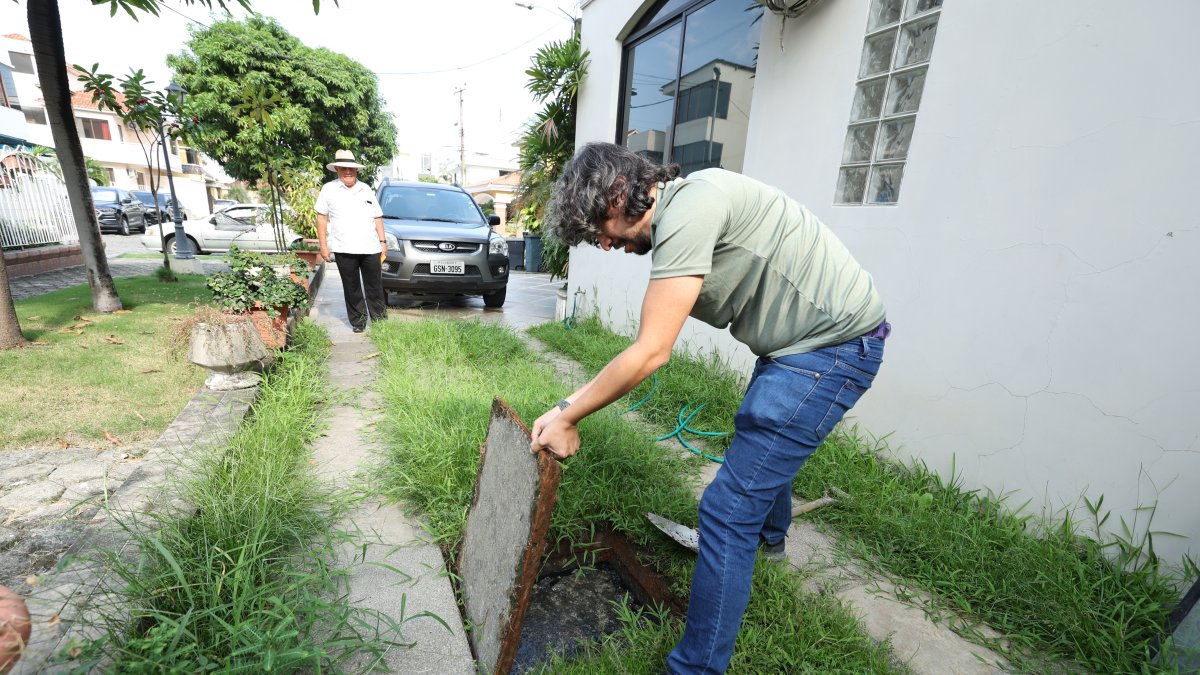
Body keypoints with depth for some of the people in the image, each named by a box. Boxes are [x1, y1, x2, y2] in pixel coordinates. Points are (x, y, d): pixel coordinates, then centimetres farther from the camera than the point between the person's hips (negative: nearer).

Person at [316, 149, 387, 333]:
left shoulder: (366, 189, 15)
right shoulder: (329, 189, 6)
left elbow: (378, 217, 16)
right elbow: (321, 218, 5)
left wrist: (382, 241, 7)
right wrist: (323, 245, -1)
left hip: (371, 248, 2)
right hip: (344, 249, -2)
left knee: (375, 287, 6)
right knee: (352, 289, 5)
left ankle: (380, 319, 16)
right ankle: (358, 321, 14)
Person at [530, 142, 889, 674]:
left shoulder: (689, 208, -24)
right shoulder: (677, 219, 5)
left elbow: (649, 354, -26)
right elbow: (648, 345, 5)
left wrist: (568, 418, -13)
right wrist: (569, 405, 2)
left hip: (834, 342, -10)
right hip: (798, 343, 10)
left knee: (727, 510, -9)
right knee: (763, 441, 32)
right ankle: (771, 535, 63)